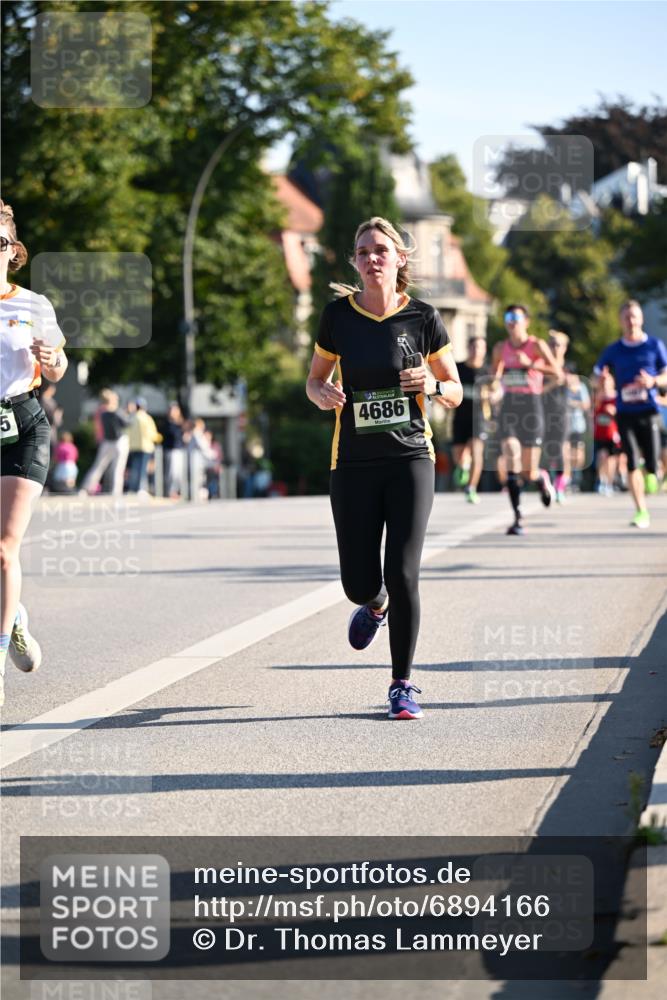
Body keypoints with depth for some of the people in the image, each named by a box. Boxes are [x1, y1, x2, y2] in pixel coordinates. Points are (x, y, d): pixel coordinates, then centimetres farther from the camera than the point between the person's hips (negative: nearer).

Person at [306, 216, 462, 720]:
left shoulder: (423, 317, -1)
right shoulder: (339, 315, 2)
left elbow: (455, 392, 7)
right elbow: (315, 379, 13)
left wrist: (433, 384, -15)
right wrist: (323, 394, -11)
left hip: (410, 458, -1)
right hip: (353, 463, 2)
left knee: (402, 575, -11)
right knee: (358, 583, 2)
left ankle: (403, 685, 4)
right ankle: (375, 605, 42)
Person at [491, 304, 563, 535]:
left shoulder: (537, 345, -3)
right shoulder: (500, 348, 9)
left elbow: (558, 372, -15)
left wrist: (529, 363, -23)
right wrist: (495, 378, 4)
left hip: (531, 407, -3)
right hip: (508, 408, 3)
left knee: (529, 473, 1)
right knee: (512, 463, -16)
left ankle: (542, 478, 40)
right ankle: (517, 519, -14)